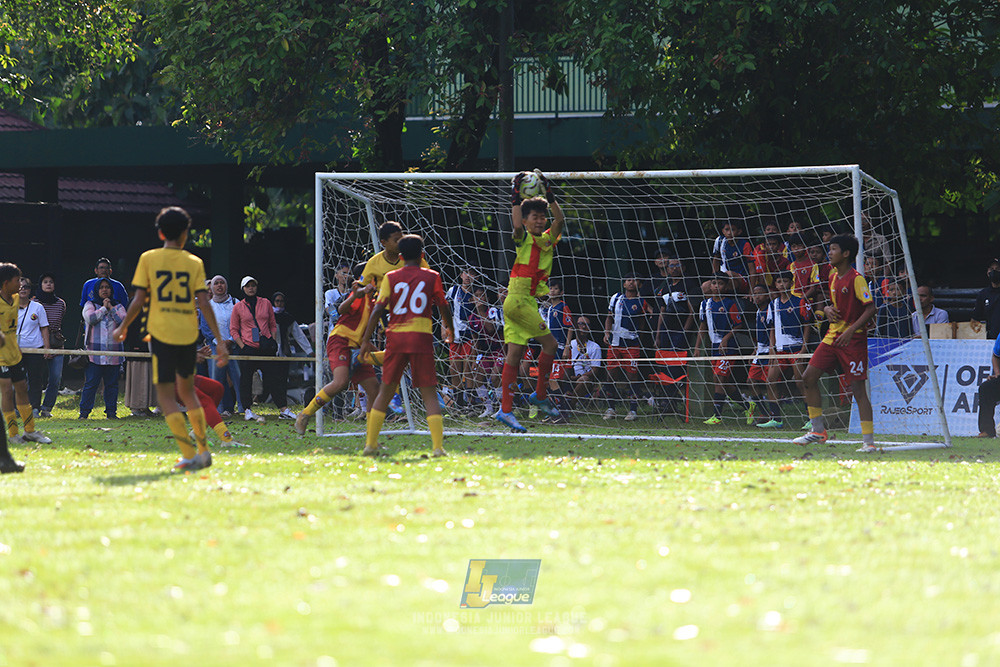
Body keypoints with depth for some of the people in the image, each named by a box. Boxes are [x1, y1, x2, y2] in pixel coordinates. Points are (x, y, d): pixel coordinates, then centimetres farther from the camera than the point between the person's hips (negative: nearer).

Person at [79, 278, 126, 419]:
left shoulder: (118, 307, 14)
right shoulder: (90, 305, 9)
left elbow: (124, 321, -3)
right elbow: (90, 318, -11)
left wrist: (111, 308, -1)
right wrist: (104, 308, -3)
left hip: (113, 353, 2)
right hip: (94, 353, -2)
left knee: (112, 384, 5)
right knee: (90, 384, -6)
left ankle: (111, 412, 12)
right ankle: (84, 412, -2)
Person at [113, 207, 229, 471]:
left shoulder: (148, 259, 2)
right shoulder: (194, 263, 5)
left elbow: (139, 300, -1)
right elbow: (204, 304, -2)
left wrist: (123, 328, 15)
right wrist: (220, 341, -1)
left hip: (161, 332, -3)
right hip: (189, 335, 3)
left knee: (165, 393, 0)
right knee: (186, 390, 20)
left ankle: (189, 454, -13)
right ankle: (203, 450, 19)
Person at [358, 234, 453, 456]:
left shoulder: (391, 278, 6)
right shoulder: (431, 277, 6)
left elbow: (377, 310, -1)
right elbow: (444, 308, 13)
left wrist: (366, 340, 3)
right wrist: (448, 329, 33)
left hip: (396, 338, 1)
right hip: (422, 338, -1)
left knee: (385, 392, 12)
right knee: (429, 394, 0)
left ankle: (370, 444, 13)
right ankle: (438, 445, -13)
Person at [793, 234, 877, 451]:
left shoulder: (856, 279, -12)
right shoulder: (833, 277, 13)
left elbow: (871, 308, -17)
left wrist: (851, 330, -24)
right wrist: (828, 309, 2)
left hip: (853, 340, -8)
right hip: (833, 336, 8)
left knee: (858, 388, -9)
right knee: (808, 377, 3)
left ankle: (869, 441, -7)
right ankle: (818, 431, 13)